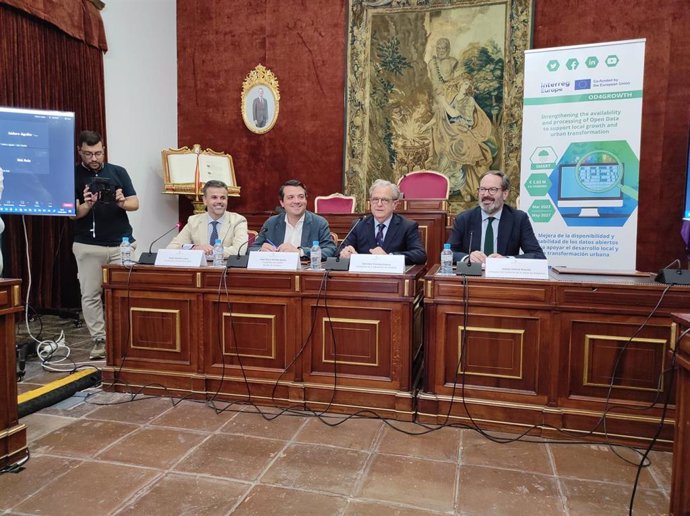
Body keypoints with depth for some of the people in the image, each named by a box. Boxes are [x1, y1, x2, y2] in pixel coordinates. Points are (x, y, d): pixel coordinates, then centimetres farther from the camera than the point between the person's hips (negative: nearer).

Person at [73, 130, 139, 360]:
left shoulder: (118, 172, 6)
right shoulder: (73, 175, 2)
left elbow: (135, 203, 4)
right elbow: (73, 213, -3)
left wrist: (122, 202, -17)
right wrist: (87, 205, -24)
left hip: (122, 244, 1)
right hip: (88, 246, 0)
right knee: (90, 295, 3)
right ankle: (99, 340, 12)